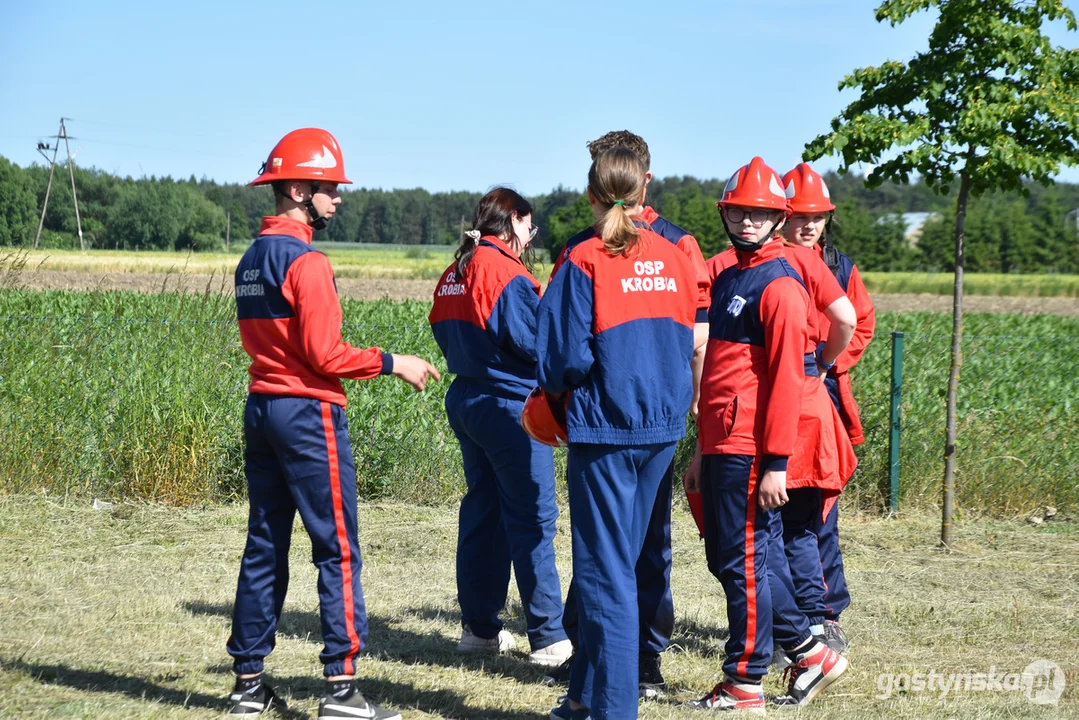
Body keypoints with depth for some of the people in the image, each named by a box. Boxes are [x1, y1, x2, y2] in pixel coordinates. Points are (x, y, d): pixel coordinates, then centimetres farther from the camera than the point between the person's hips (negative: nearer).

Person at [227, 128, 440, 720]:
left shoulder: (252, 259, 13)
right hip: (308, 412, -9)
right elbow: (324, 355, -18)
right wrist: (390, 364, -9)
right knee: (337, 550, -4)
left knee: (264, 547, 12)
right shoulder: (307, 261, -14)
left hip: (260, 407, 9)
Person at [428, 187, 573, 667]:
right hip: (508, 406, -9)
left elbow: (443, 332, 15)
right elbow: (535, 341, -18)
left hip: (465, 402, 9)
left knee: (481, 510, 15)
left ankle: (478, 627, 20)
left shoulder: (454, 274, 10)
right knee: (532, 519, -6)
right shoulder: (504, 270, -15)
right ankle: (548, 638, -5)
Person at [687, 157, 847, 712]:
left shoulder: (780, 285, -10)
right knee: (725, 557, 14)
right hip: (722, 447, 9)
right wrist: (703, 453, 20)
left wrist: (775, 463, -20)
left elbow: (785, 377, -16)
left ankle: (744, 686, 7)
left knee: (745, 561, -3)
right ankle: (810, 653, 23)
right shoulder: (726, 280, 18)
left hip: (751, 450, -9)